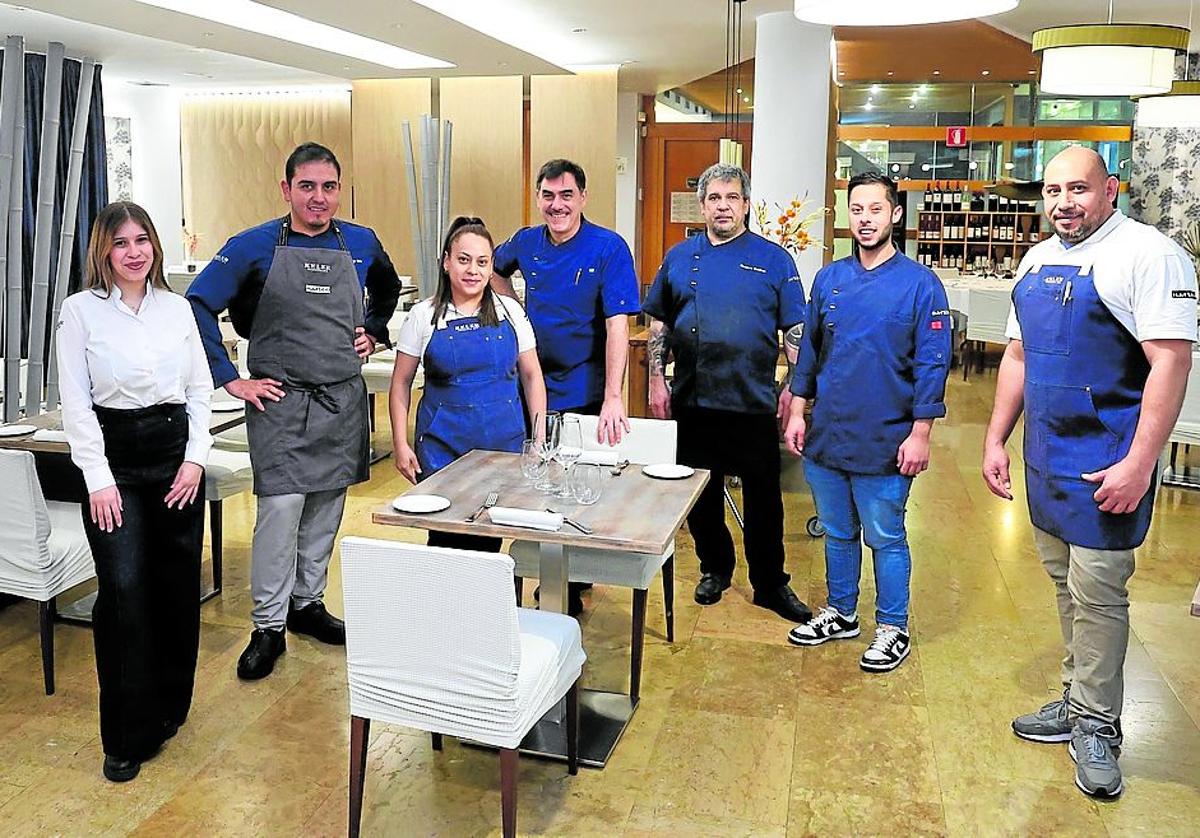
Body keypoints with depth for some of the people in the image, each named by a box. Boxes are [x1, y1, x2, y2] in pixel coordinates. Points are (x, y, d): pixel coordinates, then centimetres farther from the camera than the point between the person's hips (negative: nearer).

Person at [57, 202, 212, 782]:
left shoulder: (177, 308, 6)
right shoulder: (81, 309, -2)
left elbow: (200, 390, 8)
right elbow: (76, 402, -5)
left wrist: (196, 457, -2)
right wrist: (99, 479, -10)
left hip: (176, 452, 3)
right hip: (114, 457, -3)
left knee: (178, 584, 7)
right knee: (124, 590, -8)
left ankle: (170, 706, 27)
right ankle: (127, 736, 5)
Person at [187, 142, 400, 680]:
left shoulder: (361, 244, 5)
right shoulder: (256, 246, -7)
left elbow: (388, 288, 26)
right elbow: (198, 305, -7)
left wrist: (372, 331, 12)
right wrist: (231, 380, -10)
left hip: (343, 399, 4)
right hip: (281, 400, -4)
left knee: (326, 508, 12)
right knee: (281, 509, -7)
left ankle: (308, 602, 29)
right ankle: (269, 626, 7)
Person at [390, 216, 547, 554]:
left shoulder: (510, 311, 4)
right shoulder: (424, 316, 0)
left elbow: (532, 376, 9)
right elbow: (401, 383, 5)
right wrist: (401, 444, -2)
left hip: (505, 443, 1)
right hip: (442, 447, -1)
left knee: (491, 542, 3)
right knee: (445, 540, -1)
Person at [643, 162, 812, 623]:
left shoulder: (774, 259, 2)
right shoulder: (679, 257, 8)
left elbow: (795, 330, 1)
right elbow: (658, 324, 11)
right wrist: (657, 380, 3)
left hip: (755, 400, -2)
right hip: (692, 400, 3)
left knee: (764, 497, 5)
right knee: (700, 493, 13)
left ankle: (770, 584, 19)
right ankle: (714, 567, 33)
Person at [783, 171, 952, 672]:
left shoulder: (920, 284, -7)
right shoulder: (828, 280, 6)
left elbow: (931, 364, -9)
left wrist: (920, 434, -13)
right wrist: (797, 412, 7)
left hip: (884, 442, -4)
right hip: (826, 437, 5)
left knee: (885, 539, 7)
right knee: (837, 533, 18)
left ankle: (893, 630, 24)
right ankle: (841, 614, 35)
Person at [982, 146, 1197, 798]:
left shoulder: (1147, 254, -12)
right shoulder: (1037, 260, 11)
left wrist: (1139, 464, -23)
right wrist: (995, 440, 13)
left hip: (1105, 462, -7)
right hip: (1044, 453, 7)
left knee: (1096, 592, -1)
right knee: (1066, 583, 16)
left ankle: (1095, 726, 15)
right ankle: (1078, 701, 30)